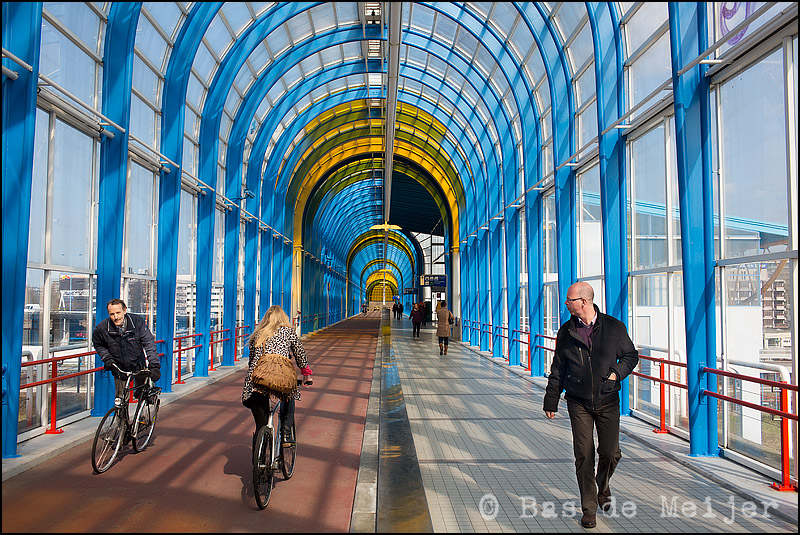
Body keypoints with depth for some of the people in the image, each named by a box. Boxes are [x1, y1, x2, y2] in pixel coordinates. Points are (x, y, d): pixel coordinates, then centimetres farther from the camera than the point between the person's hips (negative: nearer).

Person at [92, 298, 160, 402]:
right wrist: (106, 358, -11)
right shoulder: (102, 328, -16)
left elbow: (149, 343, -20)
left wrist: (154, 365, -29)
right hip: (119, 369, 0)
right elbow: (98, 345, 6)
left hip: (139, 365, 0)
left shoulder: (137, 321, -20)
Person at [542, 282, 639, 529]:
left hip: (608, 401, 0)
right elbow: (558, 369, 8)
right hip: (579, 402, 0)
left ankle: (603, 486, 36)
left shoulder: (614, 327, -2)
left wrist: (617, 372, -8)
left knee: (610, 453, 3)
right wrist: (551, 400, 8)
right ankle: (589, 508, 13)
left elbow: (631, 355, 11)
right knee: (584, 455, -1)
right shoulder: (566, 331, 2)